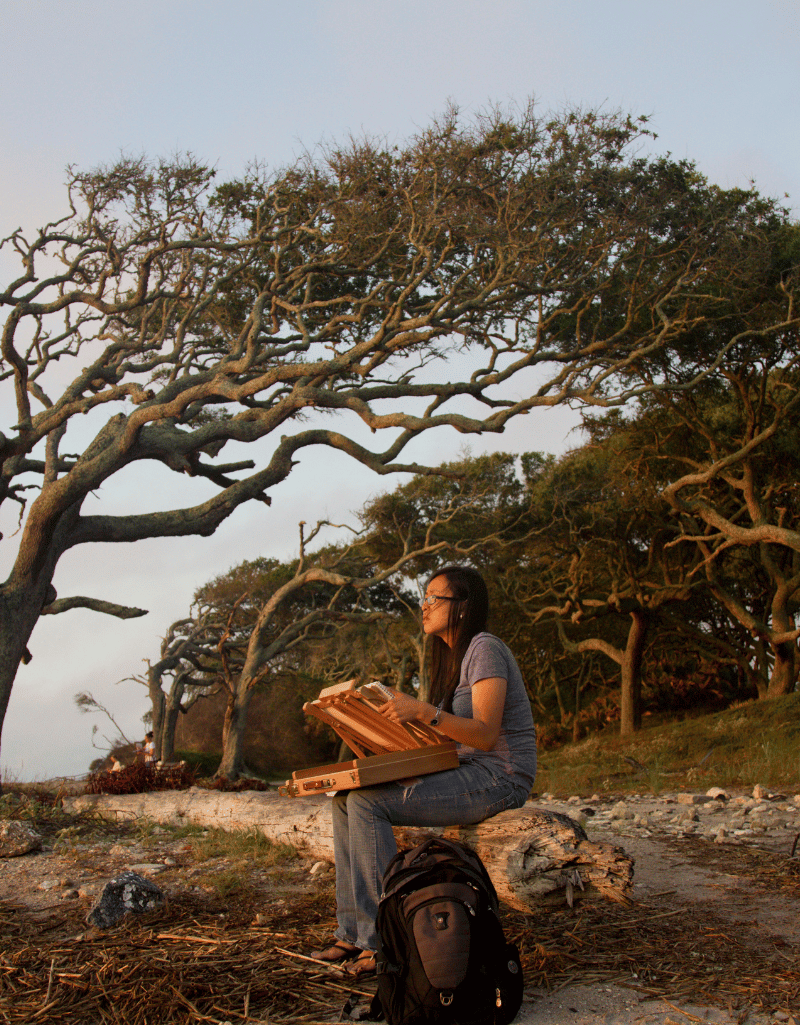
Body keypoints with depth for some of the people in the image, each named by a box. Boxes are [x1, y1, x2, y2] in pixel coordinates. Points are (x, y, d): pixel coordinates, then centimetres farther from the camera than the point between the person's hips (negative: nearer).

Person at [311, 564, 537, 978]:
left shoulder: (485, 649, -11)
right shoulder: (452, 656, 18)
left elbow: (485, 734, -22)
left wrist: (423, 711, -32)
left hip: (497, 779, -9)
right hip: (463, 773, 10)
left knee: (368, 803, -23)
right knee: (346, 799, -2)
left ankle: (382, 941, -19)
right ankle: (352, 932, -2)